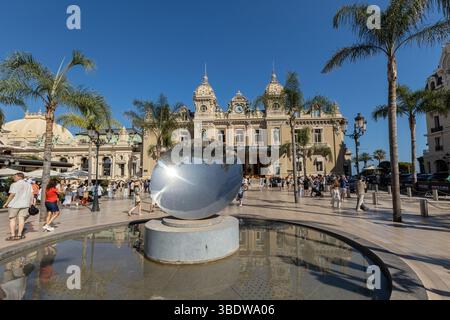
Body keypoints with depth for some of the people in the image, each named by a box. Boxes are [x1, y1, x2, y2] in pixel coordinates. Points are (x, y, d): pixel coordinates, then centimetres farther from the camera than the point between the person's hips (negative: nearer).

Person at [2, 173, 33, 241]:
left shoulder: (14, 185, -10)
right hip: (24, 204, 5)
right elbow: (31, 195, 8)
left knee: (12, 219, 4)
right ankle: (19, 235, 9)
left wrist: (6, 203, -4)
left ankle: (12, 236, 4)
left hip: (14, 204, -5)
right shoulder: (29, 185, 8)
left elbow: (12, 195, -13)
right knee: (21, 219, 7)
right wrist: (31, 204, 13)